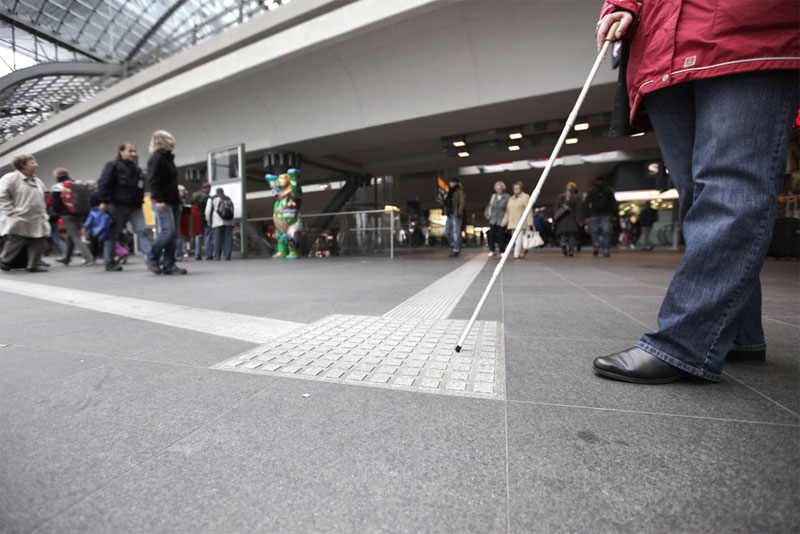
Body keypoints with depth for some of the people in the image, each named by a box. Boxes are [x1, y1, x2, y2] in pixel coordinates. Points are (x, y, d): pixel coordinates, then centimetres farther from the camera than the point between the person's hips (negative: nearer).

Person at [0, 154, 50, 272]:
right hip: (18, 221, -6)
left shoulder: (37, 181, 17)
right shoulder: (10, 178, -4)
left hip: (37, 222, 6)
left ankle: (33, 265, 10)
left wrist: (44, 216, 13)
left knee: (38, 244, 1)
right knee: (14, 244, -1)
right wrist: (12, 212, -15)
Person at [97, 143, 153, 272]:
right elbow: (103, 184, -9)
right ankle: (109, 262, 13)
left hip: (135, 207, 5)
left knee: (143, 231, -7)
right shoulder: (112, 166, -3)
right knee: (113, 234, 4)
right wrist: (104, 201, -16)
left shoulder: (136, 168, 17)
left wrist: (140, 199, 18)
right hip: (117, 206, -5)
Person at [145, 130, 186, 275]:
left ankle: (169, 265, 5)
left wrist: (178, 199, 21)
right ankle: (152, 259, 3)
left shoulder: (168, 158, 22)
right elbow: (153, 181, -14)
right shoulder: (156, 158, -5)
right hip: (162, 202, -9)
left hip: (173, 201, 9)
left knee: (173, 235, 3)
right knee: (167, 231, -14)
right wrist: (158, 200, -21)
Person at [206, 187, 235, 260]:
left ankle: (217, 256, -1)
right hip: (228, 221, 1)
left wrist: (208, 220, 8)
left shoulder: (212, 199, 9)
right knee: (228, 238, -1)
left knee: (217, 238, 0)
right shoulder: (228, 199, 16)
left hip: (217, 221, -1)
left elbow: (208, 211, 1)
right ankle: (227, 255, -7)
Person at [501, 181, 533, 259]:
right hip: (512, 222, 6)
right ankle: (523, 250, 29)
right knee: (515, 239, 7)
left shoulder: (525, 197, -1)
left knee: (519, 237, -13)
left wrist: (529, 222, -15)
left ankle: (517, 255, -14)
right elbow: (508, 212, 21)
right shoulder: (511, 199, 19)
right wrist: (504, 221, 14)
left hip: (521, 221, -6)